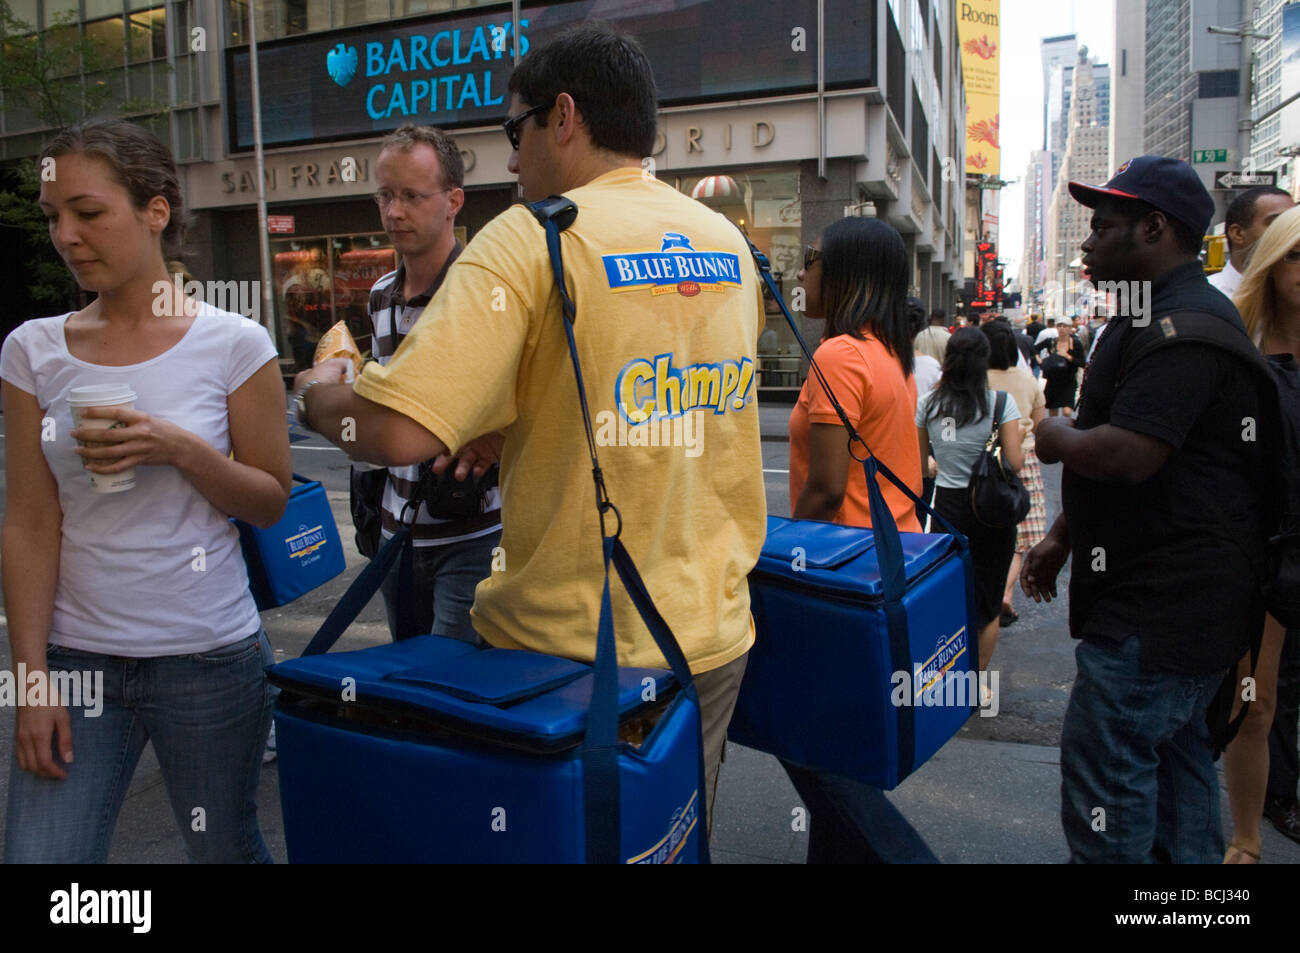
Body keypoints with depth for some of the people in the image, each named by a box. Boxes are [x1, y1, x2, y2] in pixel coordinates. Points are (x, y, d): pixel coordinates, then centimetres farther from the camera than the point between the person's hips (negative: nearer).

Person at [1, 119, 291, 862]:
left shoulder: (233, 345, -6)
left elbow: (271, 502, -2)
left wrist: (180, 449, -19)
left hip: (208, 655, -2)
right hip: (75, 655, 2)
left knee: (227, 849, 14)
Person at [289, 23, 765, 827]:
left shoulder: (533, 239, -15)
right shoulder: (730, 244, 5)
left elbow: (399, 431, -24)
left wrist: (322, 396, -2)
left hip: (575, 648, -6)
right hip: (715, 634, 6)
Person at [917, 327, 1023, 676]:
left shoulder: (928, 404, -2)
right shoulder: (1001, 402, -12)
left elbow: (920, 457, 6)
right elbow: (1015, 462, -13)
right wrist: (1017, 438, 7)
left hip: (946, 505, 3)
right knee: (987, 601, 11)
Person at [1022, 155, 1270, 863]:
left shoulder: (1183, 324, -19)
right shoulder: (1162, 314, 17)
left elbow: (1125, 456, -29)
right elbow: (1120, 450, 22)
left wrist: (1055, 438, -9)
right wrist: (1061, 538, 20)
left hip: (1158, 609, -11)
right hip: (1175, 600, 11)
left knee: (1103, 773, -4)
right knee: (1174, 760, 20)